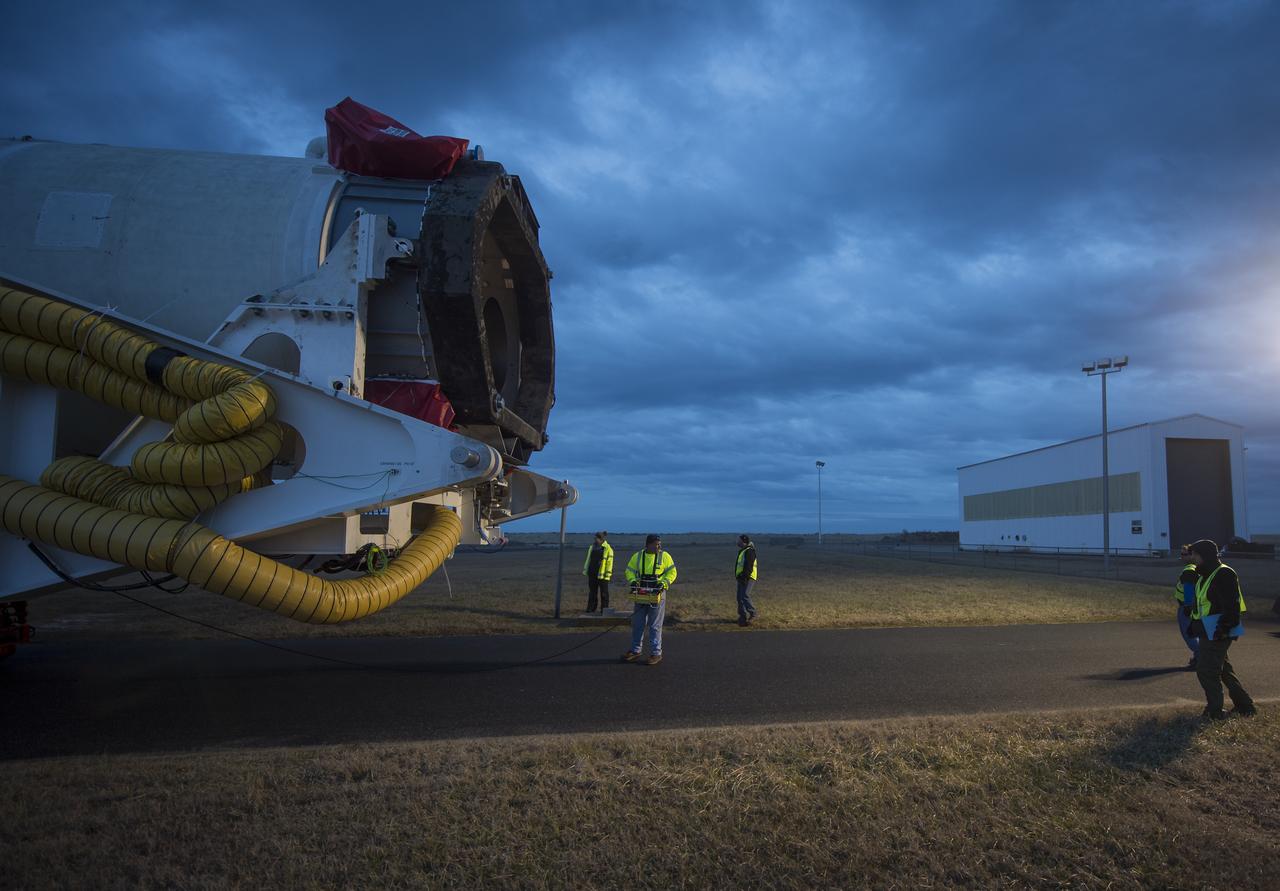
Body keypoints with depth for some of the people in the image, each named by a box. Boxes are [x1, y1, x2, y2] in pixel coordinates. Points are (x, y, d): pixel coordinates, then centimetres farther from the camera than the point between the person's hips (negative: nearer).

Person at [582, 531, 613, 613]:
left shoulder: (608, 548, -7)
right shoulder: (592, 547, 12)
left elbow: (609, 562, -10)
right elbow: (588, 560, 19)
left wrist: (608, 574, -14)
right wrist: (585, 571, 15)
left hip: (602, 575, -6)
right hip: (592, 574, 6)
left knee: (603, 593, 1)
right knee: (592, 592, 10)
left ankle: (604, 610, 8)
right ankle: (590, 609, 16)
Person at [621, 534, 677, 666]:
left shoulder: (664, 556, -5)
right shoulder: (637, 556, 3)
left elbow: (672, 573, -4)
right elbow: (629, 571, 8)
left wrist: (663, 584, -18)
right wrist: (633, 581, -11)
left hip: (657, 595, -4)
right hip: (641, 595, 4)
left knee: (655, 625, 0)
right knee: (637, 624, 10)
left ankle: (656, 654, 8)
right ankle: (635, 651, 22)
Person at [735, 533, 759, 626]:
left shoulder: (749, 551, -13)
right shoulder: (742, 551, 20)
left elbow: (749, 566, -21)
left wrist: (745, 576, -26)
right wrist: (739, 576, 23)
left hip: (747, 578, -10)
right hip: (741, 578, 10)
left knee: (745, 596, -20)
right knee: (740, 597, 10)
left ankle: (752, 615, -15)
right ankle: (743, 616, 15)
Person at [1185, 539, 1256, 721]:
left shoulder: (1224, 575, -17)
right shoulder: (1203, 575, 15)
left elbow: (1231, 606, -23)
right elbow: (1199, 604, 23)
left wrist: (1224, 628, -25)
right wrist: (1194, 624, 21)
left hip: (1217, 634, -10)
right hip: (1207, 633, 11)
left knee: (1206, 670, -6)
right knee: (1223, 670, 19)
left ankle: (1214, 711, 3)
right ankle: (1245, 706, 29)